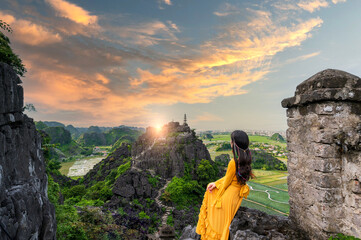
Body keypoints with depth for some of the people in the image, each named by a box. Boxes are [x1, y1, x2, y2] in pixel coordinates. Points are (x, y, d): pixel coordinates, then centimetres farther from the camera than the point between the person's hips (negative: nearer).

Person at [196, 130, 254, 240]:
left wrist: (217, 199, -3)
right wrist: (216, 183, 5)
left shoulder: (233, 162, -30)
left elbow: (227, 181, -18)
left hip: (230, 194, -9)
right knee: (210, 190, 26)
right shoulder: (245, 159, -4)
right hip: (238, 191, 9)